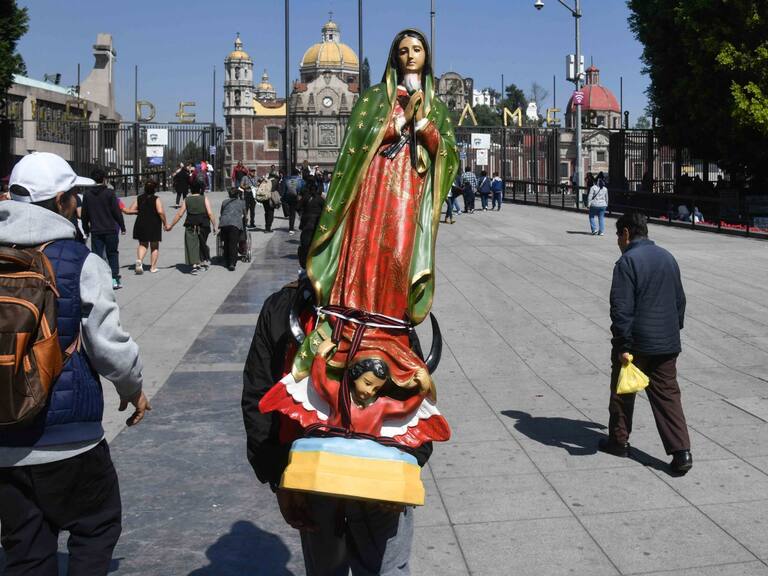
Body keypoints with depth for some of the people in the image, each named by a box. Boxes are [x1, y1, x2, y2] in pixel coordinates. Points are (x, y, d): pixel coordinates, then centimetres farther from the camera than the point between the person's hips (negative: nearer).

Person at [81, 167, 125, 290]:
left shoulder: (87, 194, 2)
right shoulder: (109, 193, -6)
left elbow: (84, 214, 6)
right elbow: (117, 212, -6)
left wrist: (86, 229, 15)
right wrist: (122, 226, 2)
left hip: (95, 231, 2)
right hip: (110, 229, -2)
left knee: (97, 256, 5)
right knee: (112, 254, 10)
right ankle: (114, 279, 6)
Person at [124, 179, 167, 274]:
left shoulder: (139, 199, 4)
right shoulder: (156, 199, -8)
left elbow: (129, 211, 1)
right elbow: (160, 211, -22)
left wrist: (139, 211, 15)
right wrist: (165, 223, -12)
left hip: (141, 224, 3)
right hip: (154, 225, -3)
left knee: (143, 244, 17)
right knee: (154, 246, 11)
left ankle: (139, 260, -10)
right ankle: (153, 267, 13)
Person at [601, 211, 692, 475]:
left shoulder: (627, 261, -14)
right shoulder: (667, 257, 10)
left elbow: (622, 308, -19)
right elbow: (680, 300, 17)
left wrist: (623, 346, -16)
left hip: (637, 342, -6)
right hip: (667, 343, 6)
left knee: (622, 392, 13)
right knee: (667, 394, 8)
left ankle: (619, 440, 26)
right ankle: (681, 451, -1)